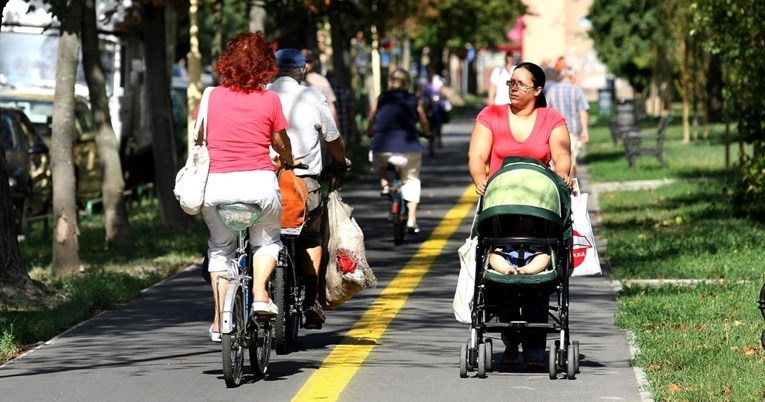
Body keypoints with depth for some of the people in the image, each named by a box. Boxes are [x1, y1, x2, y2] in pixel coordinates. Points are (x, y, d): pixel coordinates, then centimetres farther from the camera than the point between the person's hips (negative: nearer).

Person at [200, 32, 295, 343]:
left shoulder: (211, 97, 5)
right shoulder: (269, 100, 1)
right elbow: (280, 143, 12)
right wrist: (290, 163, 33)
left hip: (216, 183, 1)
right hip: (259, 181, -1)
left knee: (220, 247, 21)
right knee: (267, 240, 24)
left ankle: (220, 319, 14)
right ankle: (260, 294, 1)